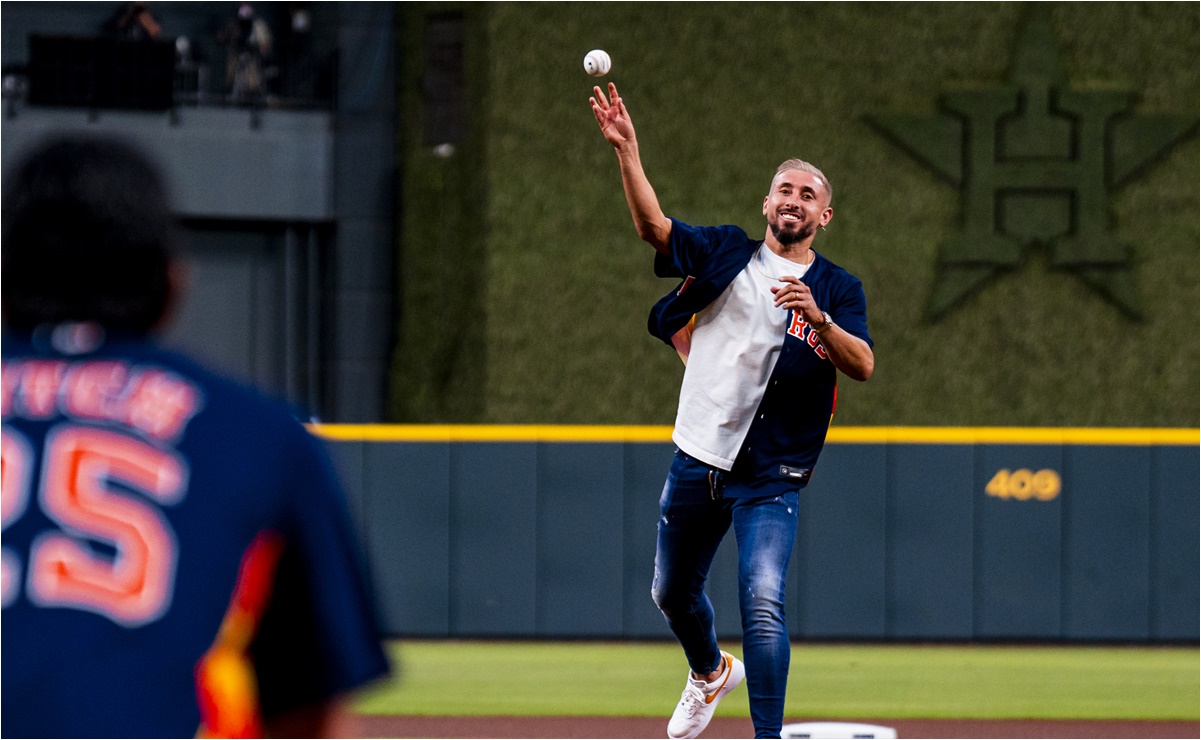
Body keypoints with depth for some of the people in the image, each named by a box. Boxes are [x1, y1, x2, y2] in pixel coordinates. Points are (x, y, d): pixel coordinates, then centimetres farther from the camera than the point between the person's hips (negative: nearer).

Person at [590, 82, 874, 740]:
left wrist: (818, 320, -31)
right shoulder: (728, 253, 6)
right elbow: (653, 225, -9)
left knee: (762, 602, -20)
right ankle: (709, 673, 49)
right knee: (673, 593, 19)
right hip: (697, 458, 3)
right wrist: (627, 150, -23)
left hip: (772, 474, -3)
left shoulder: (838, 290, 2)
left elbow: (863, 365, -13)